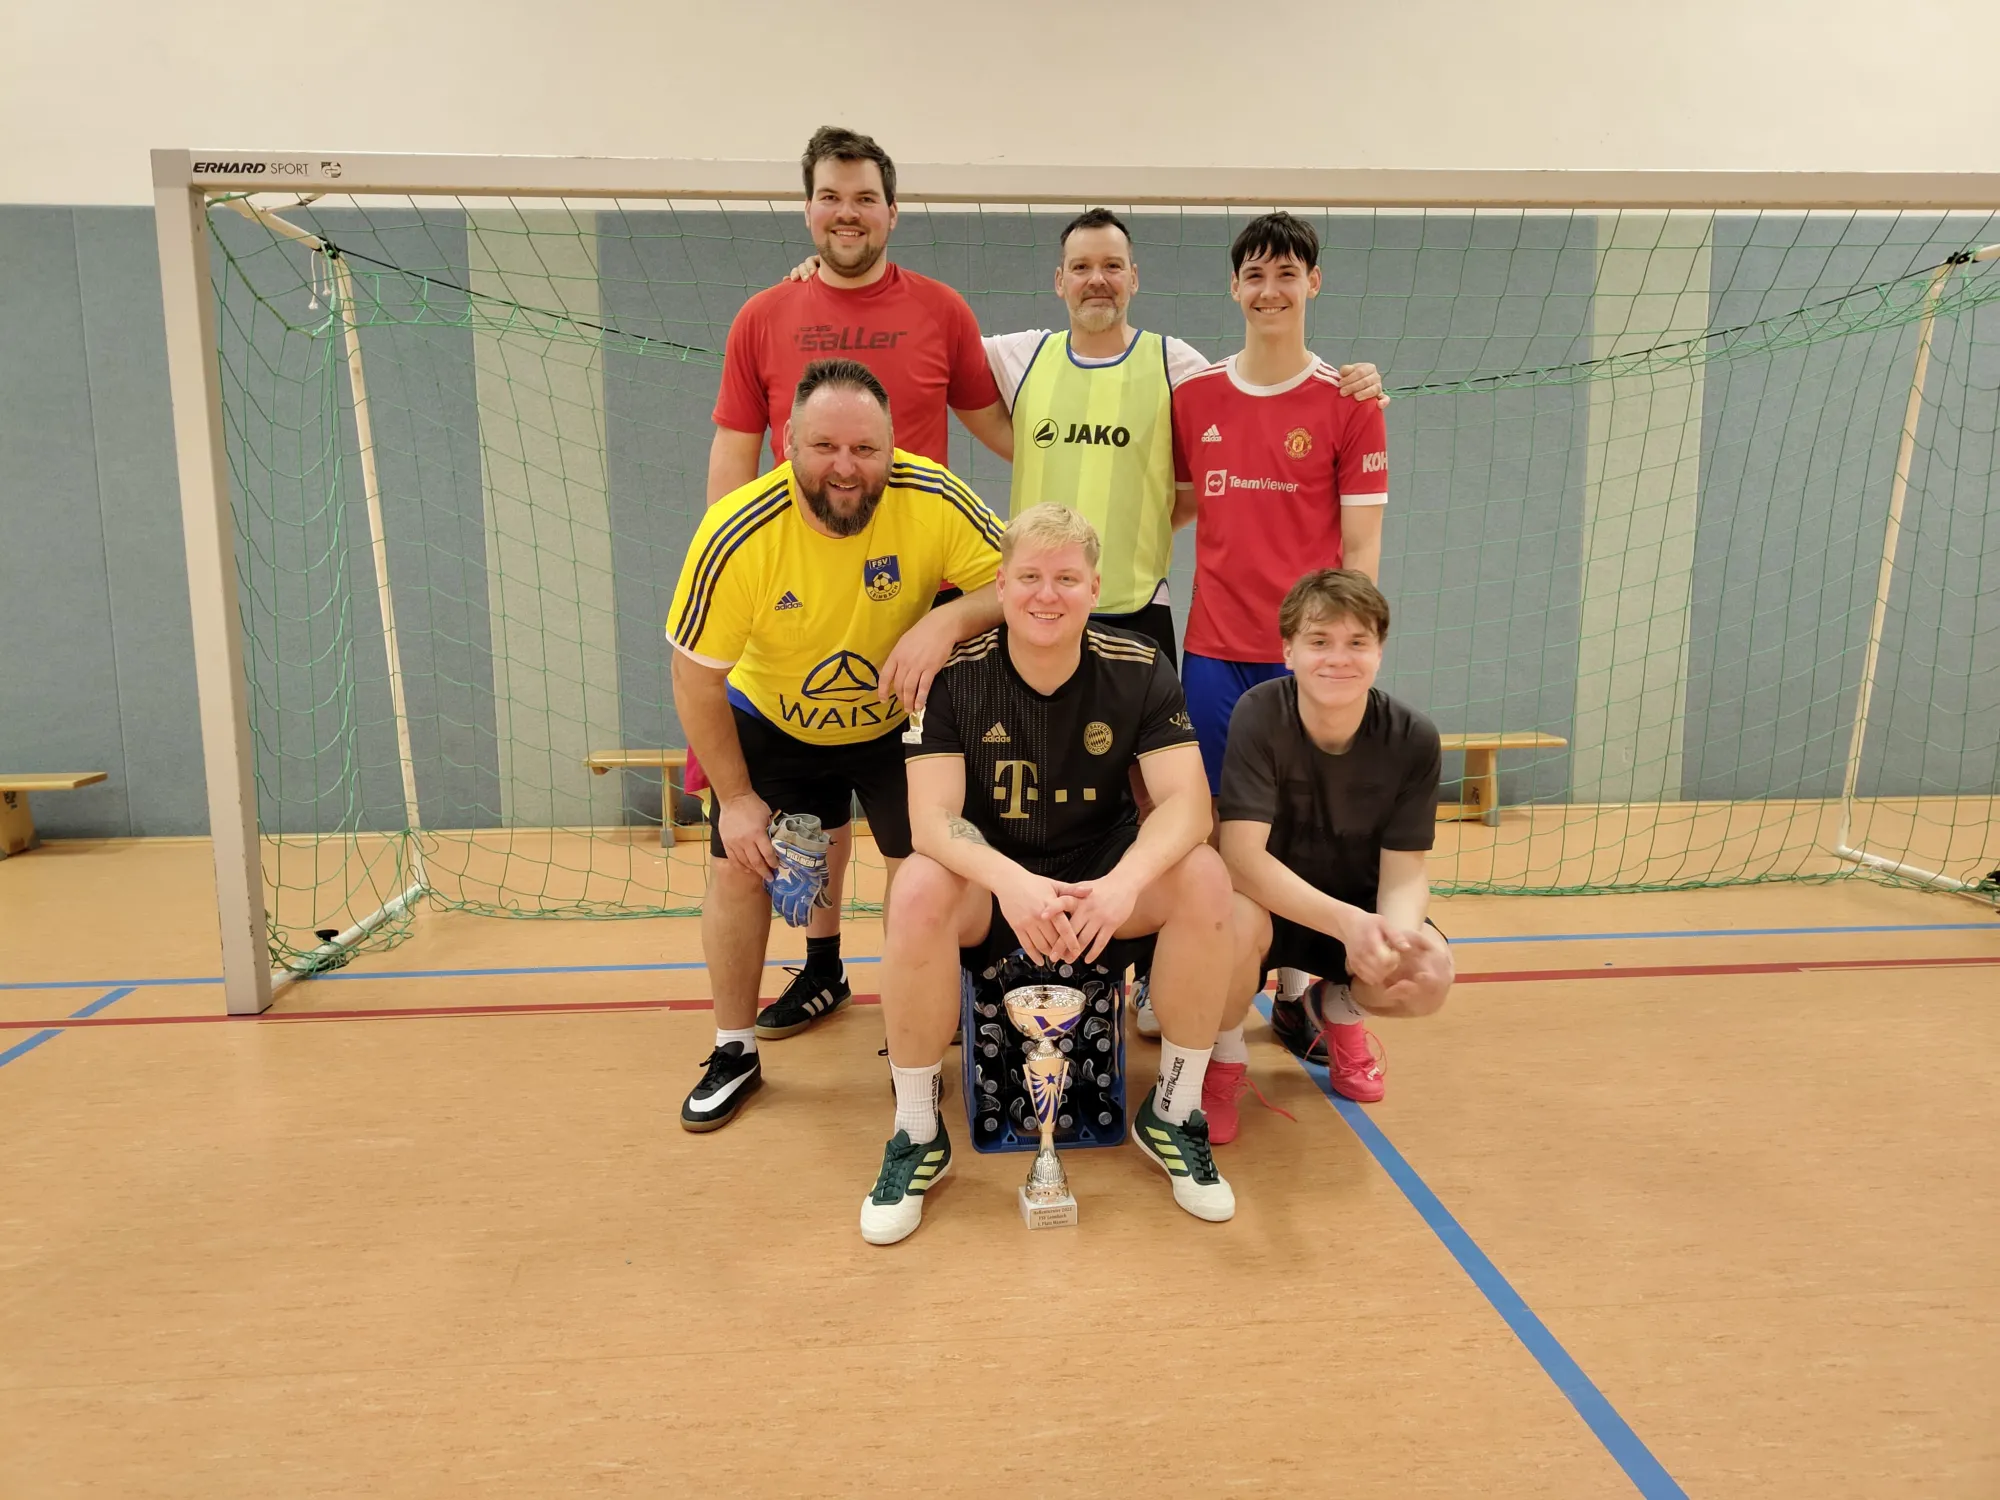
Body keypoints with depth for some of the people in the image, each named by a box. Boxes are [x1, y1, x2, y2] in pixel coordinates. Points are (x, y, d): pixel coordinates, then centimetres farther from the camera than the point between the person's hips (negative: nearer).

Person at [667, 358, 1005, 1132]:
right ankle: (735, 1052, 24)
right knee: (736, 866, 1)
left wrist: (949, 619, -43)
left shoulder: (932, 499, -28)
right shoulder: (737, 536, -29)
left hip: (898, 721, 0)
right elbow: (697, 676, -18)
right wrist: (734, 797, -12)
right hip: (772, 723, 0)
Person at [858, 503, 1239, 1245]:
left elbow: (1186, 802, -18)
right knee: (919, 890, -33)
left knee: (1204, 876, -26)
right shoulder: (955, 675, -14)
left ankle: (1172, 1114, -6)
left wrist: (1128, 880, -39)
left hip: (1104, 880, 2)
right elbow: (932, 820, -21)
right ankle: (918, 1133, -12)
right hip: (989, 880, -1)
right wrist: (1012, 883, -42)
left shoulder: (1139, 669, -10)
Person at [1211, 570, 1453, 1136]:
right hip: (1267, 901, -2)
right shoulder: (1259, 715, -23)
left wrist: (1396, 929, -37)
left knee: (1429, 974, -25)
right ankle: (1224, 1057, -1)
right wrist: (1347, 922, -41)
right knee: (1237, 920, -36)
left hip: (1356, 909, 3)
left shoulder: (1412, 739, -15)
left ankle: (1335, 1008, 14)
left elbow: (1404, 871, -13)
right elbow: (1243, 856, -30)